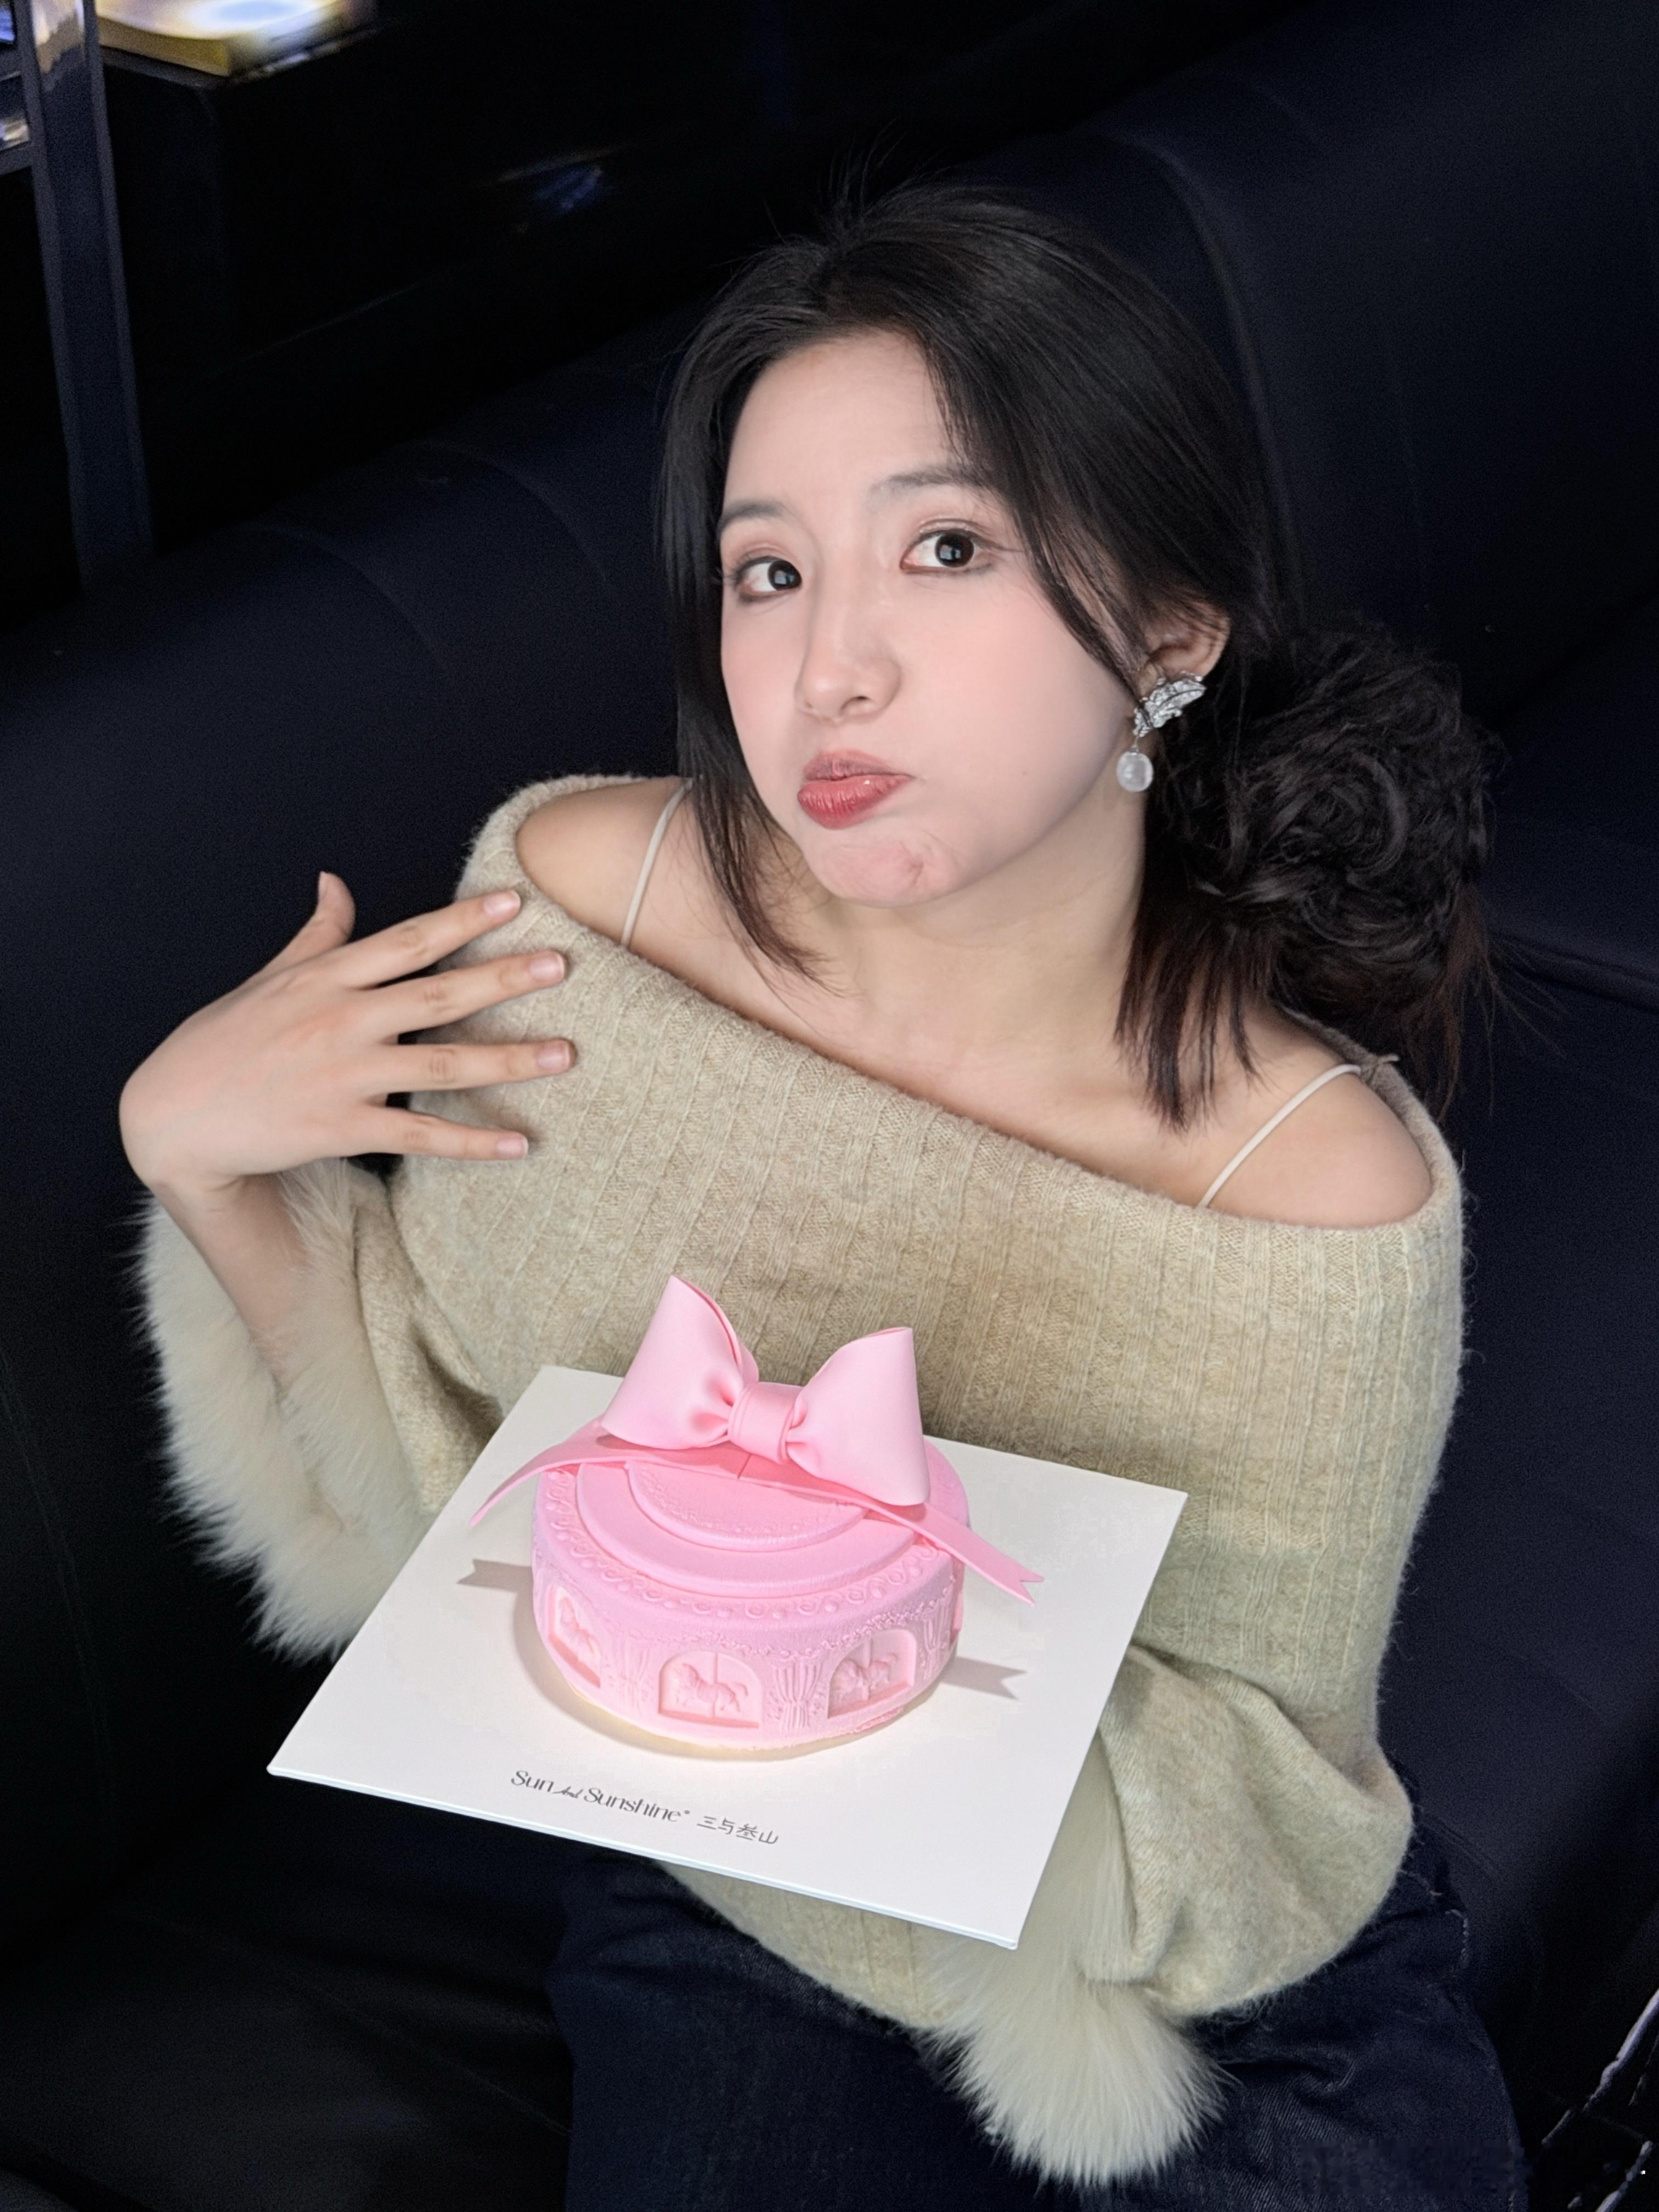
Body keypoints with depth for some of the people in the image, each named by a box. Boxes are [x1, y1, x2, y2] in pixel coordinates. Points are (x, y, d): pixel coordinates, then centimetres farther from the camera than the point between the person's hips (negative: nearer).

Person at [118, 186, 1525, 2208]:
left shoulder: (1321, 1191, -24)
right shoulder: (571, 892, -15)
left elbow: (1261, 1834, -15)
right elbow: (441, 1439, -2)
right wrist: (192, 1154, -17)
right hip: (728, 1927, 2)